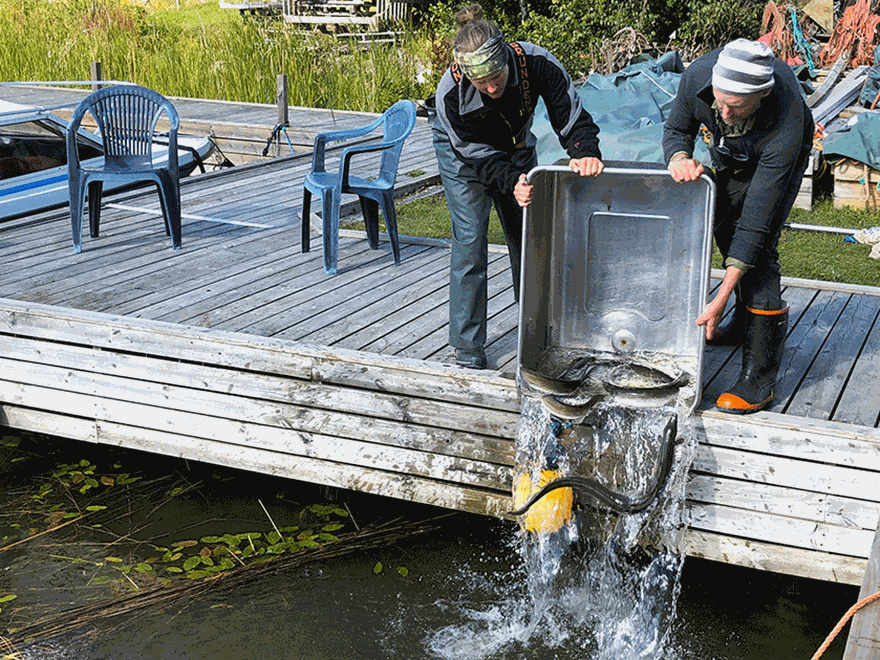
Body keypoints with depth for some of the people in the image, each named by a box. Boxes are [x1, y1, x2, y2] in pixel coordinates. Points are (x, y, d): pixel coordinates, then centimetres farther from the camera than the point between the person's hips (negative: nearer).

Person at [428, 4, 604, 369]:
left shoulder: (537, 63, -35)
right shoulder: (450, 95, -37)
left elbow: (573, 119, -30)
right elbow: (480, 156, -28)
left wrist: (586, 153, -50)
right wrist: (513, 183, -44)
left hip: (516, 146, 3)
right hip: (462, 151, -3)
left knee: (528, 234, 8)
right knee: (470, 238, -12)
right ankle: (467, 347, -3)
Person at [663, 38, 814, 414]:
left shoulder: (785, 129, -44)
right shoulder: (698, 75, -34)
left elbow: (757, 215, -43)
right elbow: (676, 129, -13)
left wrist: (722, 296, -44)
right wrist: (679, 157, -39)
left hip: (777, 158, -6)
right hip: (728, 157, 6)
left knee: (757, 246, -19)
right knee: (725, 231, 18)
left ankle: (760, 379, -15)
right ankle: (744, 324, 44)